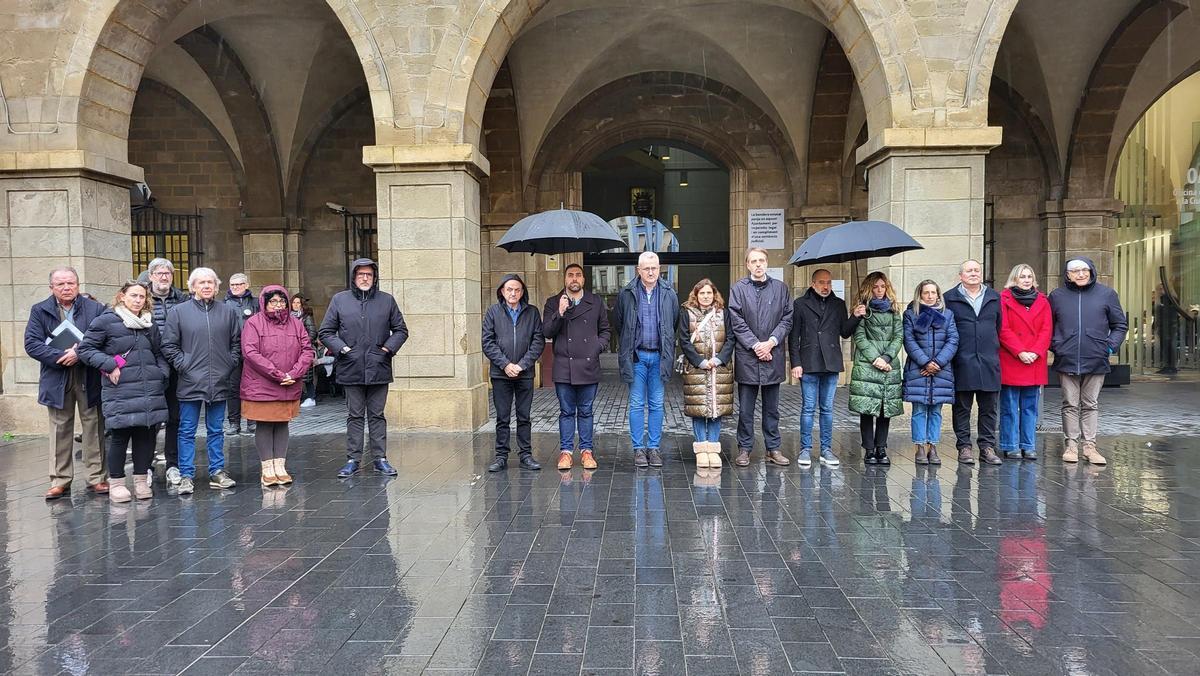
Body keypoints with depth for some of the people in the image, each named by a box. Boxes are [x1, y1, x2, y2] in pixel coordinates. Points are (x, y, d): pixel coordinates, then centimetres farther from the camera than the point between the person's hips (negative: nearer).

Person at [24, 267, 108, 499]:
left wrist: (79, 354, -18)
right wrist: (61, 357, -16)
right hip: (57, 380, 1)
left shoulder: (95, 309, 2)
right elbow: (32, 343, -3)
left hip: (89, 379, -1)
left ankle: (97, 478, 12)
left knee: (94, 428, 4)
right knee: (60, 430, 7)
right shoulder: (40, 311, 5)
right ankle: (60, 481, 15)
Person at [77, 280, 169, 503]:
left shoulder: (150, 324, 15)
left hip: (150, 391, 5)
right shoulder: (106, 321, -1)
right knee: (120, 435, -1)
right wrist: (110, 365, -11)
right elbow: (85, 348, -1)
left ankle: (141, 480, 17)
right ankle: (116, 483, 12)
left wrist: (164, 374, 6)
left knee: (146, 434, 5)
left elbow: (159, 353, 22)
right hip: (120, 390, -5)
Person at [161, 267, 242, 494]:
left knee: (216, 430, 12)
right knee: (187, 431, 5)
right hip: (190, 382, -2)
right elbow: (169, 345, 1)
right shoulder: (179, 312, 0)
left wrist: (230, 364, 3)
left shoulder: (228, 312, 7)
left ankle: (217, 471, 20)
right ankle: (186, 476, 12)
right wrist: (183, 365, -7)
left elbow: (236, 342, 14)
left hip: (219, 382, 2)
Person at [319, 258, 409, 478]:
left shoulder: (387, 300, 6)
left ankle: (380, 458, 14)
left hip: (379, 369, 1)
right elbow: (325, 332, 7)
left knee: (377, 415, 8)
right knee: (354, 416, 7)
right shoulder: (339, 300, 4)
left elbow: (400, 330, 12)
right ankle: (353, 459, 14)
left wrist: (389, 347, -3)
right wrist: (340, 348, -7)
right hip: (351, 369, 0)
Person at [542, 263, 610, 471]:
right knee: (566, 411, 5)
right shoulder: (553, 303, 6)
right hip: (564, 367, -1)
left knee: (585, 411, 8)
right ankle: (566, 451, 12)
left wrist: (597, 347, -1)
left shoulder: (596, 302, 10)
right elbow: (546, 332, -3)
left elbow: (605, 330, 15)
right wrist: (560, 313, -16)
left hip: (589, 366, 1)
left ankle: (586, 451, 15)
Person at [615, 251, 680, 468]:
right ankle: (638, 449, 9)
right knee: (637, 405, 3)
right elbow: (619, 326, 8)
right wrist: (625, 352, 9)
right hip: (636, 355, -1)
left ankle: (654, 448, 15)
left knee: (657, 405, 7)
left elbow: (675, 325, 12)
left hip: (659, 356, 1)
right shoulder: (627, 294, 0)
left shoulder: (669, 294, 4)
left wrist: (668, 351, 10)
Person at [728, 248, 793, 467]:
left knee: (772, 407, 11)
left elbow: (787, 319, 4)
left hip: (773, 357, 2)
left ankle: (773, 449, 19)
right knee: (745, 408, 5)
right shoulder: (738, 289, 1)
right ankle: (744, 449, 13)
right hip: (746, 357, -2)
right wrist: (755, 345, -11)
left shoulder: (780, 288, 7)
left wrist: (771, 342, -9)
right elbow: (737, 323, -4)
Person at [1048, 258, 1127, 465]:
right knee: (1070, 405, 5)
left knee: (1091, 405, 8)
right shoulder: (1057, 296, 5)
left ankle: (1089, 445, 13)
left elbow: (1120, 325, 10)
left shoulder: (1106, 294, 5)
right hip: (1067, 361, 0)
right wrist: (1054, 345, 0)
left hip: (1096, 361, 0)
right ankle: (1071, 445, 11)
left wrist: (1111, 346, -3)